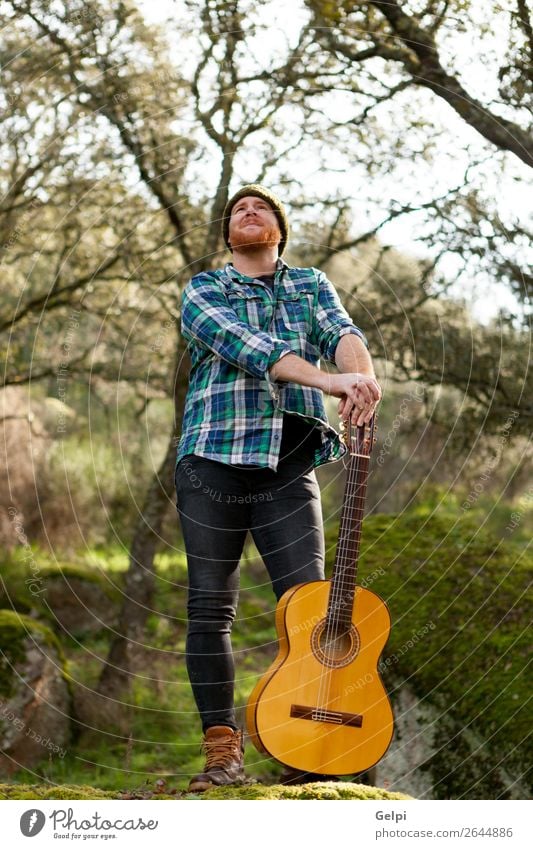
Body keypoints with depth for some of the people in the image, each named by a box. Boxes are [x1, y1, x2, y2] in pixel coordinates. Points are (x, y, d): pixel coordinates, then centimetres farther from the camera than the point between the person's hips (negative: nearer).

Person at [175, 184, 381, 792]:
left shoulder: (311, 284, 18)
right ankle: (223, 752, 1)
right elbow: (245, 346, -13)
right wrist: (329, 381, -26)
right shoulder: (202, 291, 7)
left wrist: (362, 376, -28)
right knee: (210, 605, -3)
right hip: (214, 460, -2)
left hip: (289, 467, 2)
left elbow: (342, 332, -4)